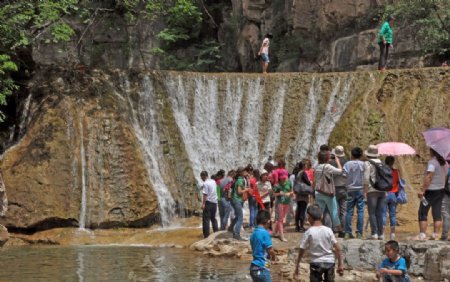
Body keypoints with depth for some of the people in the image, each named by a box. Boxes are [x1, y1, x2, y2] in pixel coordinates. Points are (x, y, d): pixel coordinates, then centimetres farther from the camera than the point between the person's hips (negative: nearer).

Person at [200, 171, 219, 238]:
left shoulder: (205, 183, -12)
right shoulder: (213, 181, 10)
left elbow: (205, 194, -17)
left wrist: (203, 204, -16)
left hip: (208, 202, -7)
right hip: (214, 202, 7)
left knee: (206, 219, -3)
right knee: (213, 218, 19)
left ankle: (206, 234, -7)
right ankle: (216, 232, 17)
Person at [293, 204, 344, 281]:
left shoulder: (309, 232, -10)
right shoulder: (328, 230, -4)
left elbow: (301, 251, -8)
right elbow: (337, 248, -5)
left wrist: (296, 268, -3)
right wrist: (340, 264, 3)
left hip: (316, 263, -2)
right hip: (329, 262, 2)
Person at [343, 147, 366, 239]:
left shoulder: (347, 164, -3)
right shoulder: (363, 164, -2)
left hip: (350, 190, 1)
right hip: (360, 189, -1)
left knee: (349, 211, 5)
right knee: (360, 211, 2)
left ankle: (348, 232, 3)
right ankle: (359, 233, -2)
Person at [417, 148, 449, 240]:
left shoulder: (432, 162, -16)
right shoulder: (445, 163, 8)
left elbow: (429, 177, -24)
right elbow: (445, 176, 13)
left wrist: (422, 190, -27)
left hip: (431, 191, -7)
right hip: (441, 190, 7)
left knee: (423, 213, -1)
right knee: (437, 214, 8)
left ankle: (422, 235, -8)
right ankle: (435, 235, 5)